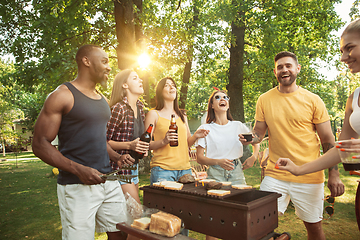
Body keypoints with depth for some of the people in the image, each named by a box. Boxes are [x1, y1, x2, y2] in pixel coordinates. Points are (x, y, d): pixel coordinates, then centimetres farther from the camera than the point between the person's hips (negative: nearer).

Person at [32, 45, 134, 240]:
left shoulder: (102, 99, 15)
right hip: (77, 186, -6)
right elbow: (40, 144, -10)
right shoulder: (62, 95, -7)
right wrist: (79, 170, -20)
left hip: (108, 181, 7)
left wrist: (117, 158, 6)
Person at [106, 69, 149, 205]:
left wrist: (142, 145, 3)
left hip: (133, 167, 8)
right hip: (119, 166, -8)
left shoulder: (139, 107, 8)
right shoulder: (118, 109, -17)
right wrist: (129, 145, -25)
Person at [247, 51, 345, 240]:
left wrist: (334, 174, -6)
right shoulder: (264, 100, 3)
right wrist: (251, 138, -14)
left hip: (309, 177, -1)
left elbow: (327, 139, 0)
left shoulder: (313, 100, -2)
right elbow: (258, 132, 9)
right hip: (275, 174, 1)